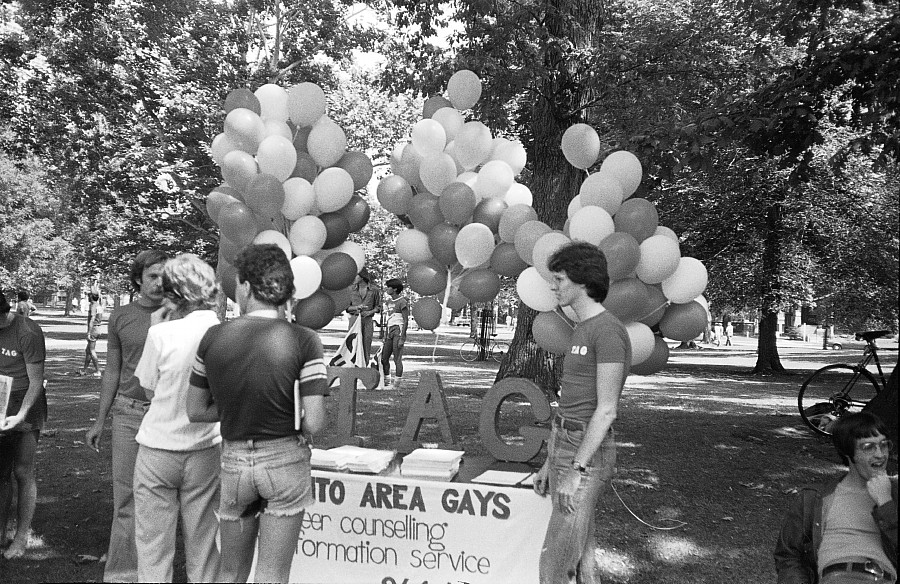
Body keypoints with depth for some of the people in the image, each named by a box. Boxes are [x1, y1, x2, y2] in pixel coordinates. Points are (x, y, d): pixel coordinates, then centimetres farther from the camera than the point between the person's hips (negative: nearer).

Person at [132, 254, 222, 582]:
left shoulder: (162, 333, -14)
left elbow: (149, 391, -1)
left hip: (159, 448, -2)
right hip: (205, 449, 3)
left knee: (153, 546, 9)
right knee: (203, 545, 13)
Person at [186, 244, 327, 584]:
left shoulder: (213, 337, -5)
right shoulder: (303, 341, -13)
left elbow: (195, 411, 3)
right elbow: (313, 423, -15)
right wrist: (287, 418, 5)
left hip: (234, 462, 3)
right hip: (286, 462, -2)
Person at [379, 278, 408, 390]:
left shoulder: (402, 302, -8)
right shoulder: (389, 302, 16)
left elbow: (406, 321, -11)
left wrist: (402, 338, -17)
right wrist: (385, 336, 18)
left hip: (399, 331, -8)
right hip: (390, 331, 8)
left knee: (397, 359, -7)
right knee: (384, 358, 6)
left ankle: (397, 383, -2)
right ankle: (386, 380, 19)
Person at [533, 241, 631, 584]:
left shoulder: (609, 331, -17)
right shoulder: (582, 331, 14)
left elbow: (606, 410, -20)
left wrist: (575, 472, -22)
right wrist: (549, 464, 17)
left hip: (587, 455, -10)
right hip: (564, 447, 10)